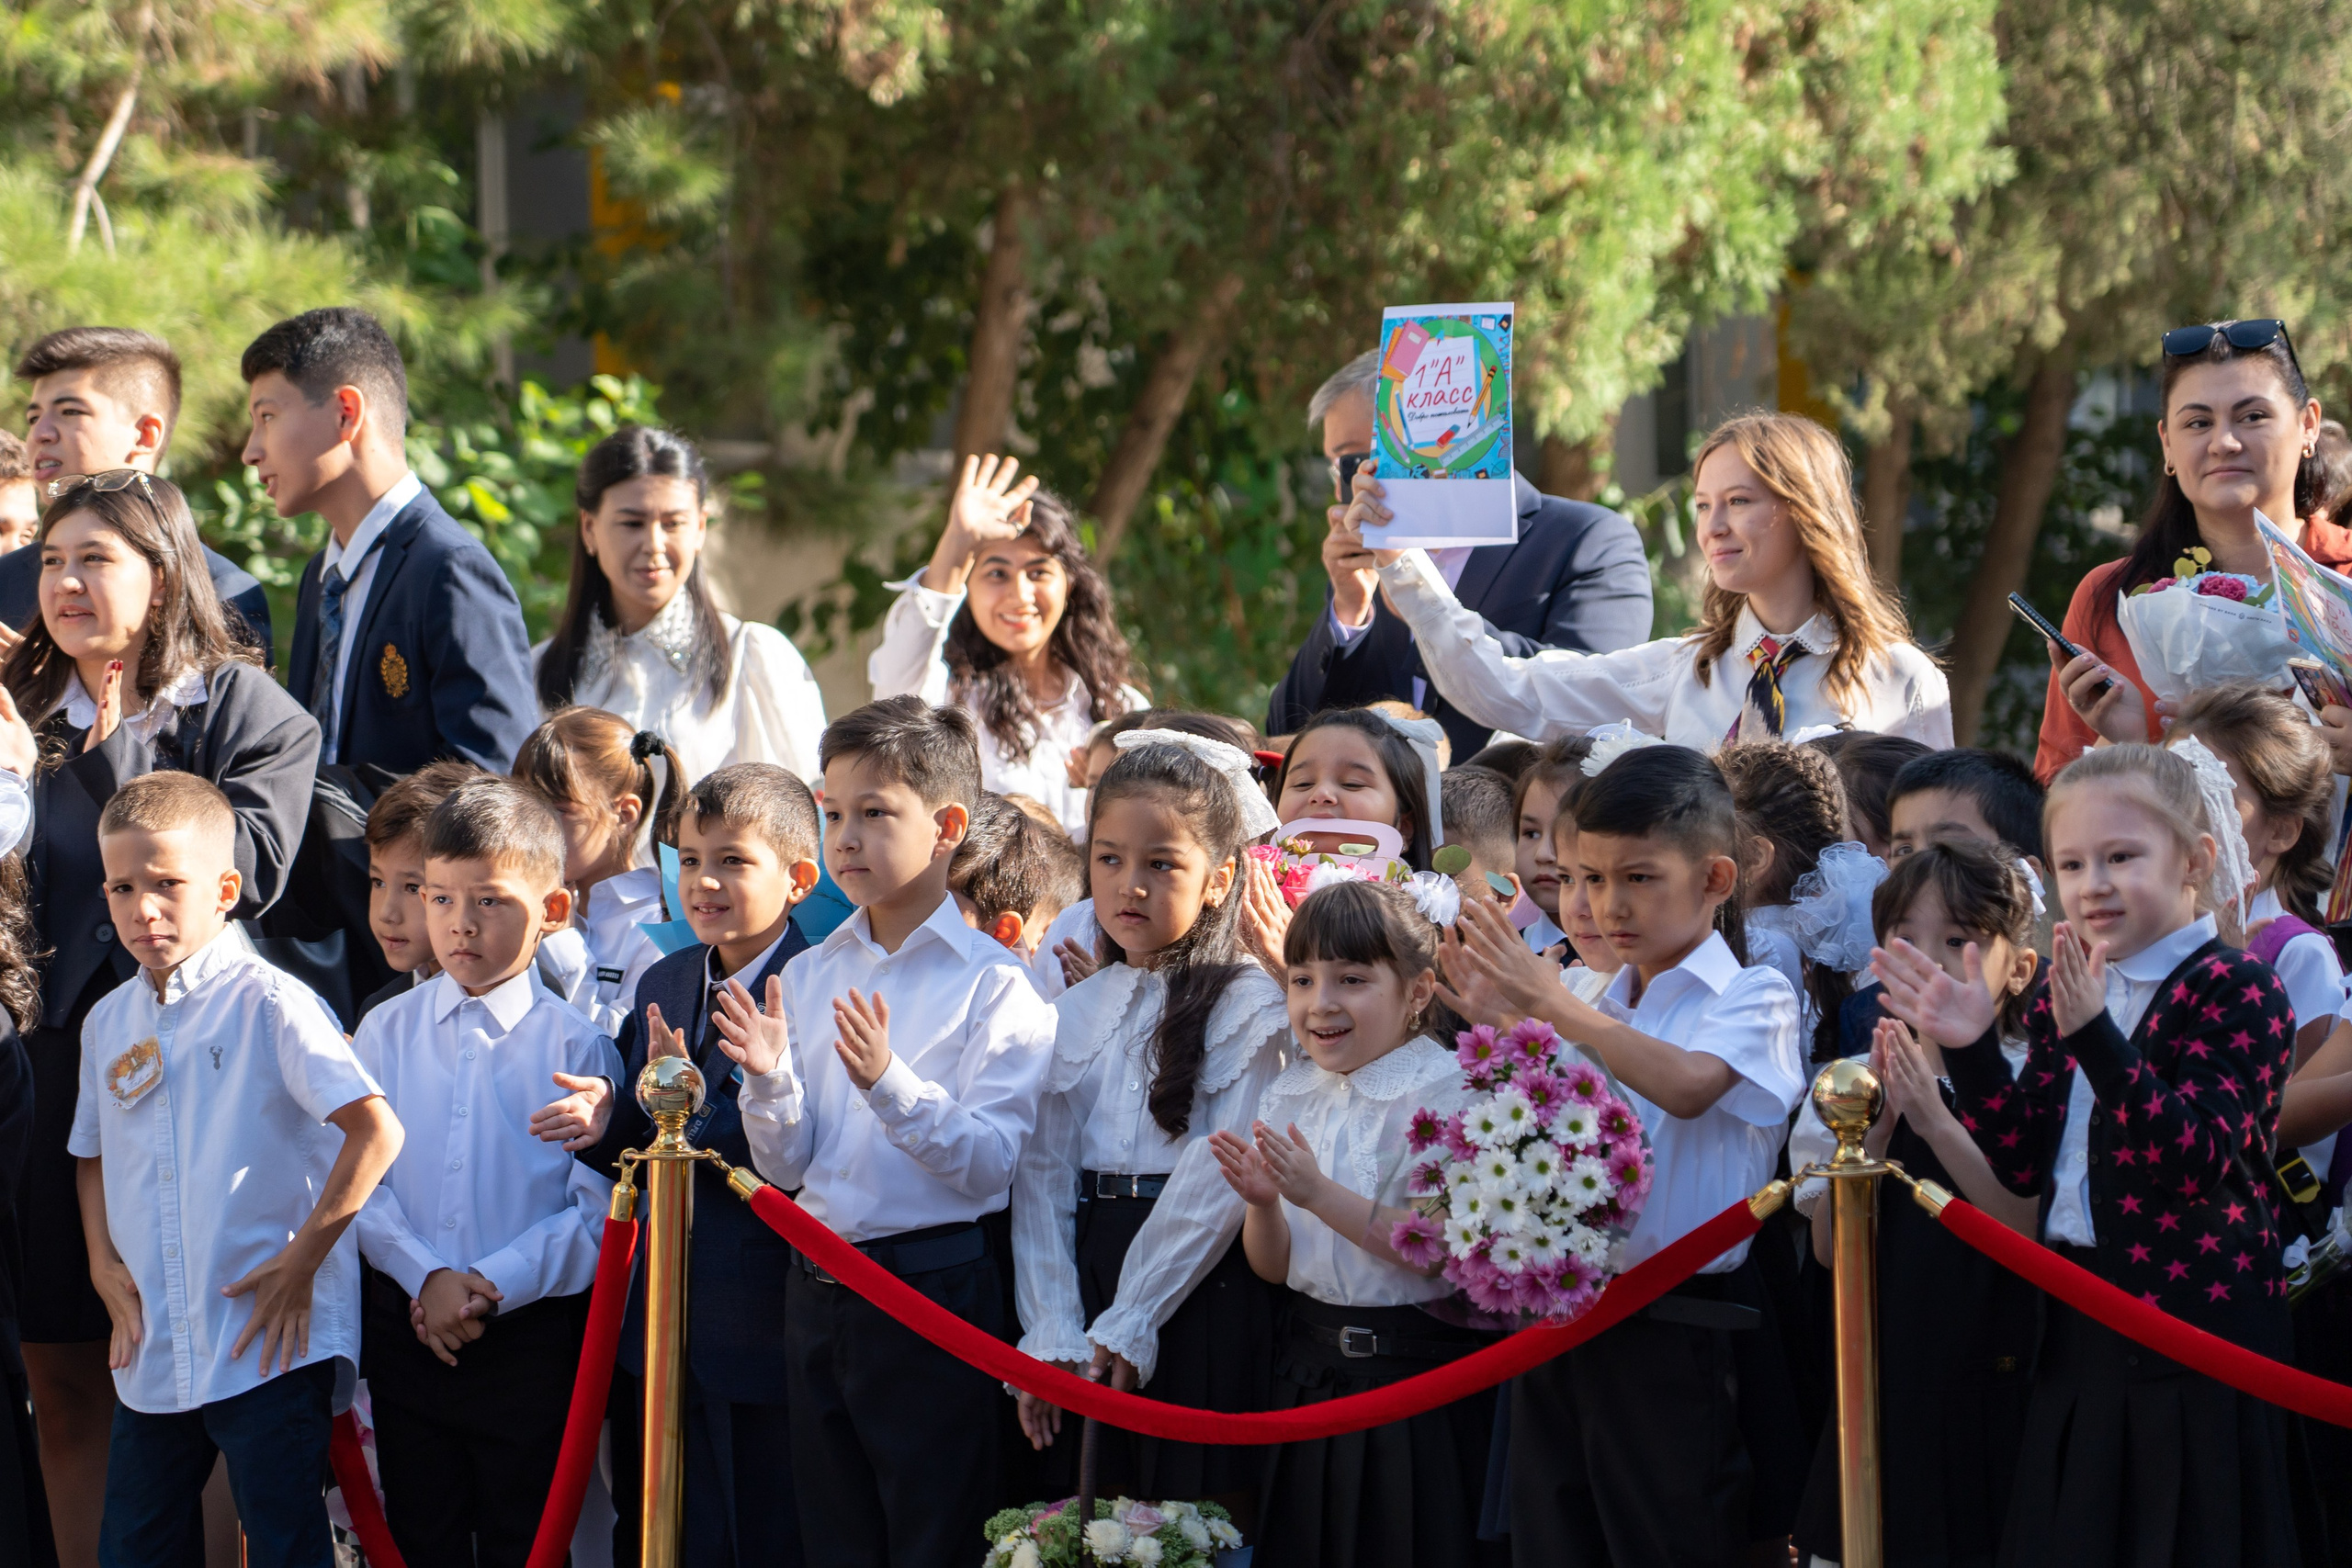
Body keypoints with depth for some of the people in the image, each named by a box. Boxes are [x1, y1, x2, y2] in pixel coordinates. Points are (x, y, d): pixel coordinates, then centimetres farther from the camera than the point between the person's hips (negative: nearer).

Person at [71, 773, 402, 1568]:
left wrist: (302, 1262, -14)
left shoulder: (269, 1004, -9)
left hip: (269, 1345, -6)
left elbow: (375, 1130, -17)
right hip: (152, 1354, 6)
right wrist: (104, 1264, 9)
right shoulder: (109, 1023, 11)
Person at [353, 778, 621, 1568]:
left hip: (529, 1332, -3)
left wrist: (492, 1287, -16)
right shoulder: (386, 1034, 5)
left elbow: (598, 1211, -9)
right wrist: (425, 1278, -12)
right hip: (405, 1322, 3)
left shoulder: (575, 1044, -6)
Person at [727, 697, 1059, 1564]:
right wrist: (769, 1078, -10)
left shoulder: (994, 985, -8)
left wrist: (891, 1085, -28)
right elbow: (786, 1167, 9)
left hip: (936, 1290, -6)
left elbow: (989, 1166, -16)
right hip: (818, 1290, 6)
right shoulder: (808, 976, 10)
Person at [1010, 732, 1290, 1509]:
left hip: (1203, 1291, -5)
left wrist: (1128, 1325, -13)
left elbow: (1221, 1180, -11)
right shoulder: (1076, 1010, 12)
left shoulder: (1251, 1004, -5)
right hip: (1091, 1265, 5)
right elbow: (1042, 1174, 6)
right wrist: (1051, 1337, -6)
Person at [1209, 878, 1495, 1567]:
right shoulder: (1291, 1097, 6)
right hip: (1311, 1371, 6)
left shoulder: (1447, 1092, -13)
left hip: (1420, 1379, -6)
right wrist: (1262, 1203, -13)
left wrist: (1319, 1194, -25)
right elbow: (1274, 1268, 9)